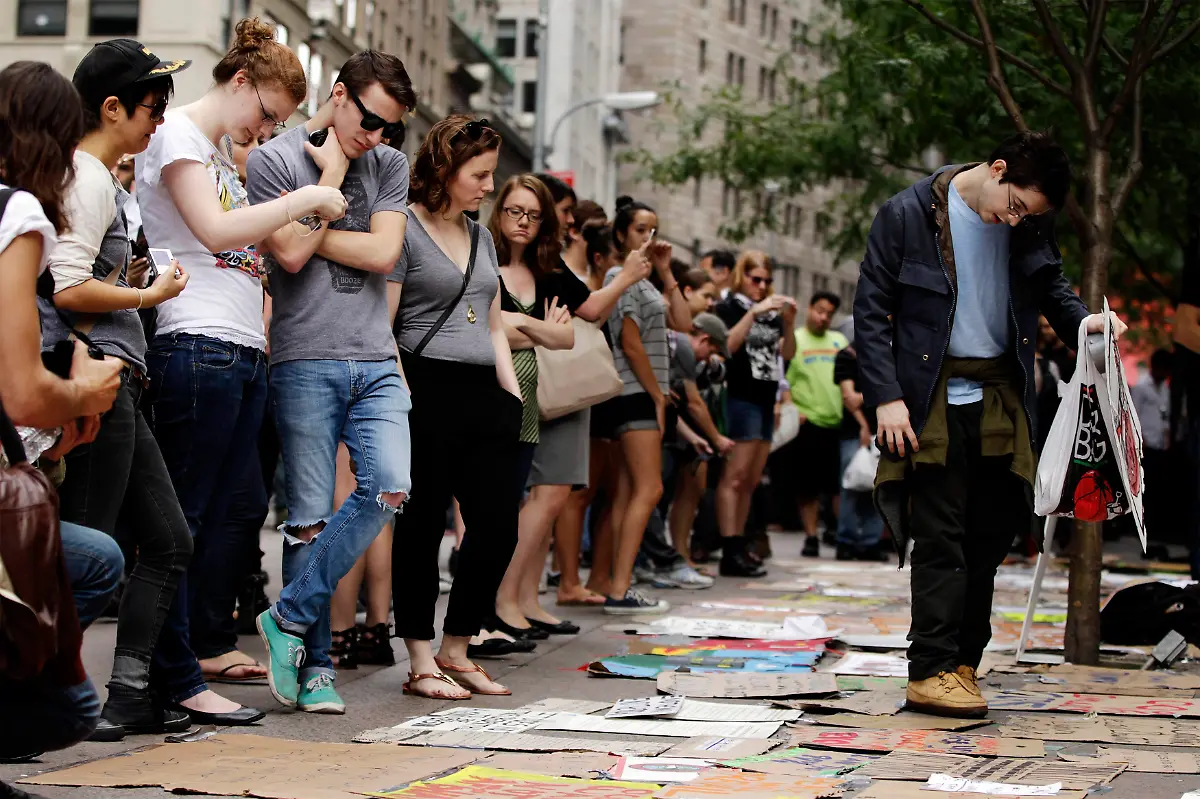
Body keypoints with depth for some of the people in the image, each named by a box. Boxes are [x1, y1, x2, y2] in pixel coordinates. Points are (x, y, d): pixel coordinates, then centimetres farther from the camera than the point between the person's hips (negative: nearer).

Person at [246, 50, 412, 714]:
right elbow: (290, 254, -12)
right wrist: (333, 175, -4)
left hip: (376, 361, 4)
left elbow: (383, 254, 0)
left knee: (389, 488, -14)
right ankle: (314, 665, 6)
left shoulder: (389, 166, 13)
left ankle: (290, 617, -3)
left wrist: (309, 229, -4)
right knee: (309, 516, -3)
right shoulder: (273, 160, 1)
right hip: (305, 361, -4)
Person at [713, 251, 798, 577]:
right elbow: (727, 345, -17)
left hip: (766, 400, 8)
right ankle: (730, 553, -14)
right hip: (741, 398, -8)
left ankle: (739, 548, 13)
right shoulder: (730, 306, -1)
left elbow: (787, 353, 14)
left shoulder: (771, 311, 18)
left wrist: (788, 322, -1)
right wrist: (754, 312, -19)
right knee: (735, 476, -11)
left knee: (751, 481, 9)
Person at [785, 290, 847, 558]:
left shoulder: (839, 341, 16)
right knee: (808, 486, 1)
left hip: (838, 423, 3)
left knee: (841, 485, 3)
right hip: (807, 423, -3)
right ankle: (811, 538, 8)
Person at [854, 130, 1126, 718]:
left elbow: (1051, 285, 20)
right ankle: (931, 671, -5)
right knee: (940, 536, -8)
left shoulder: (1032, 225, 4)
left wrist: (1081, 321, -3)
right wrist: (886, 398, -12)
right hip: (932, 399, -5)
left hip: (1002, 398, 5)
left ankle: (961, 663, 14)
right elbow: (871, 310, -6)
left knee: (991, 533, 5)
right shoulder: (907, 215, -8)